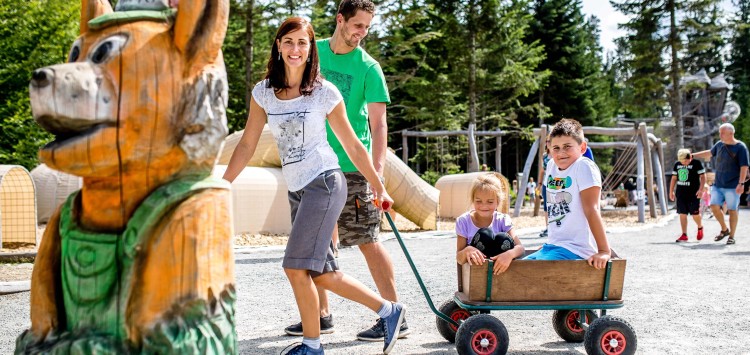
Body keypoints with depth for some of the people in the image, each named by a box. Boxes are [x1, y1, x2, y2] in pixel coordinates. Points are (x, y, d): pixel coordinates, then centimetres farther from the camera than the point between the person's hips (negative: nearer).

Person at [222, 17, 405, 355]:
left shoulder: (325, 92, -4)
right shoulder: (263, 92, 6)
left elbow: (353, 146, 2)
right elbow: (247, 145, 9)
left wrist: (378, 188, 6)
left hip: (324, 184, -6)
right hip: (296, 191, 6)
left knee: (296, 267, -11)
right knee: (321, 274, 8)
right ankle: (389, 311, 23)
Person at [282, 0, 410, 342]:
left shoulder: (368, 67, -6)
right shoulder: (312, 52, 7)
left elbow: (378, 124, -11)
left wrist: (377, 173, -23)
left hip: (352, 166, -5)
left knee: (368, 240, -5)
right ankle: (321, 315, 20)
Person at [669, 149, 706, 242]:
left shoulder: (697, 163, -4)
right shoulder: (677, 164, 10)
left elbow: (703, 176, -5)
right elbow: (674, 178, 17)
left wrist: (701, 189, -15)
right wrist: (671, 191, 15)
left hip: (693, 193, -4)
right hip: (680, 193, 4)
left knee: (695, 213, -5)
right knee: (682, 214, 0)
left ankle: (700, 228, 25)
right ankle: (684, 235, 5)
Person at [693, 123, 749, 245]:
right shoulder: (719, 144, 9)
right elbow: (709, 153, 29)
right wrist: (693, 155, 34)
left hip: (732, 186, -5)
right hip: (718, 185, 5)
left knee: (732, 210, -1)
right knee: (714, 207, -2)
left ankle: (731, 236, 9)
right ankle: (724, 230, 18)